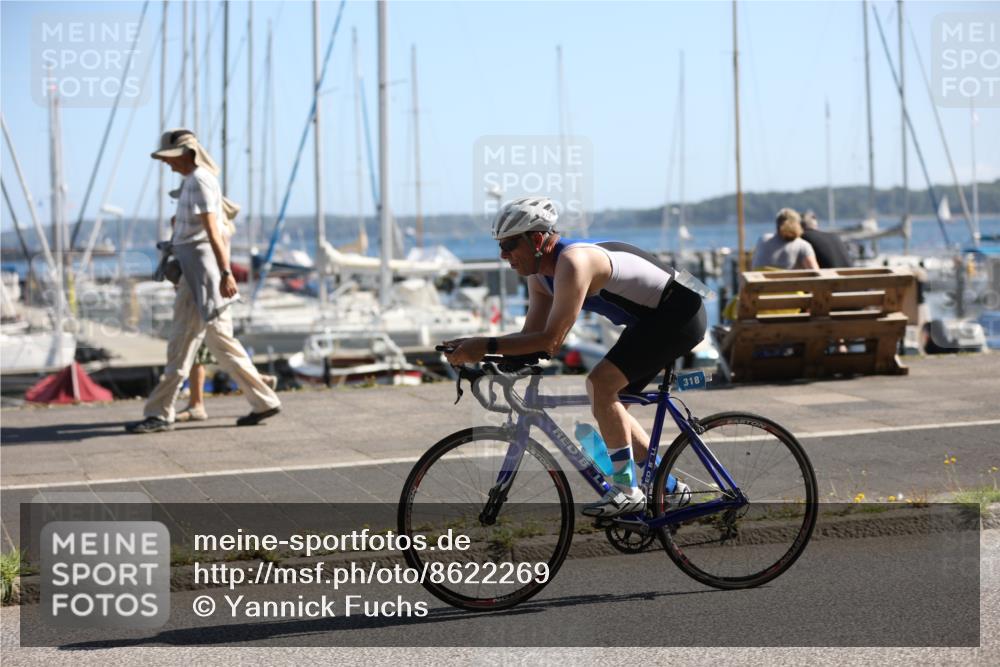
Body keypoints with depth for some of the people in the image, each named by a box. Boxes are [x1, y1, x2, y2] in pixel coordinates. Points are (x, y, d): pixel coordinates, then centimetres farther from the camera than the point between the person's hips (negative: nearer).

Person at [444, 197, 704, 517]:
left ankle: (627, 490, -13)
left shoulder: (572, 262, -27)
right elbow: (533, 334, 1)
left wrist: (486, 346, -31)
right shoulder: (540, 274, 3)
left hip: (680, 312, -10)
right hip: (653, 319, 10)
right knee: (604, 395, 11)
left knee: (600, 383, -21)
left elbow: (551, 340, -31)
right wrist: (475, 347, -11)